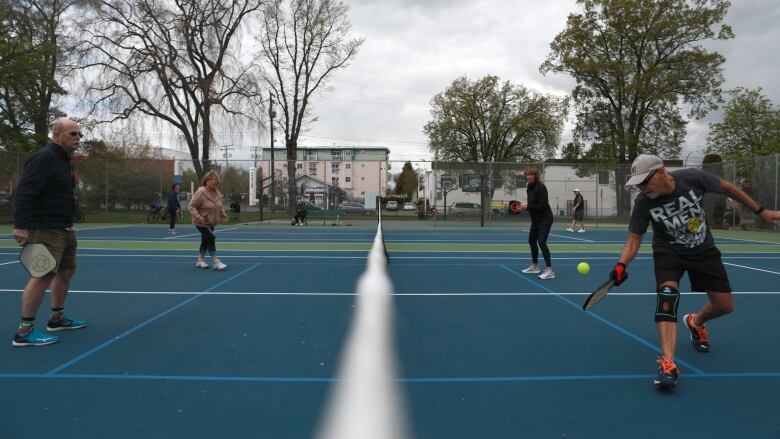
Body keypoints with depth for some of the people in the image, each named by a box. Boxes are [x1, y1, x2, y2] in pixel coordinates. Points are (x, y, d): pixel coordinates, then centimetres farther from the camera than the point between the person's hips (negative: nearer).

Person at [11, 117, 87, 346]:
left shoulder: (64, 160, 16)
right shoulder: (43, 158, -14)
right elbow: (24, 193, -21)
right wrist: (21, 225, -26)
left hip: (65, 229, 11)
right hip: (47, 229, -10)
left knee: (67, 270, 16)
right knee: (44, 276, -12)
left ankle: (57, 318, 29)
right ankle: (25, 331, -5)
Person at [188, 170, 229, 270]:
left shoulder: (217, 193, 1)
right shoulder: (200, 192, -21)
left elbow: (220, 205, 17)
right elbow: (192, 206, -20)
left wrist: (223, 213, -1)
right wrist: (198, 217, -31)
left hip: (211, 222, 8)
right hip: (201, 222, -8)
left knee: (206, 241, 15)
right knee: (211, 239, -13)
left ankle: (200, 260, 29)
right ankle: (215, 262, -9)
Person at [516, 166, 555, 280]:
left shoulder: (540, 187, -19)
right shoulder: (529, 187, 6)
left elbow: (543, 205, -25)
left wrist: (527, 207, -24)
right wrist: (525, 206, -3)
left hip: (545, 218, -10)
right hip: (536, 219, 10)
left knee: (541, 242, -18)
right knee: (531, 240, 17)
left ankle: (549, 271, -16)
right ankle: (534, 267, 32)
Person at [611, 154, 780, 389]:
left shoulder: (692, 178, -24)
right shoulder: (643, 202, -23)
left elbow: (728, 188, -6)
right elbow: (634, 238, -20)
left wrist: (761, 211, 2)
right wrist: (622, 264, -38)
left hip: (704, 250, 2)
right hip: (668, 252, -2)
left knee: (724, 305, 5)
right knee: (667, 292, -29)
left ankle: (695, 322, 42)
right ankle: (667, 363, -32)